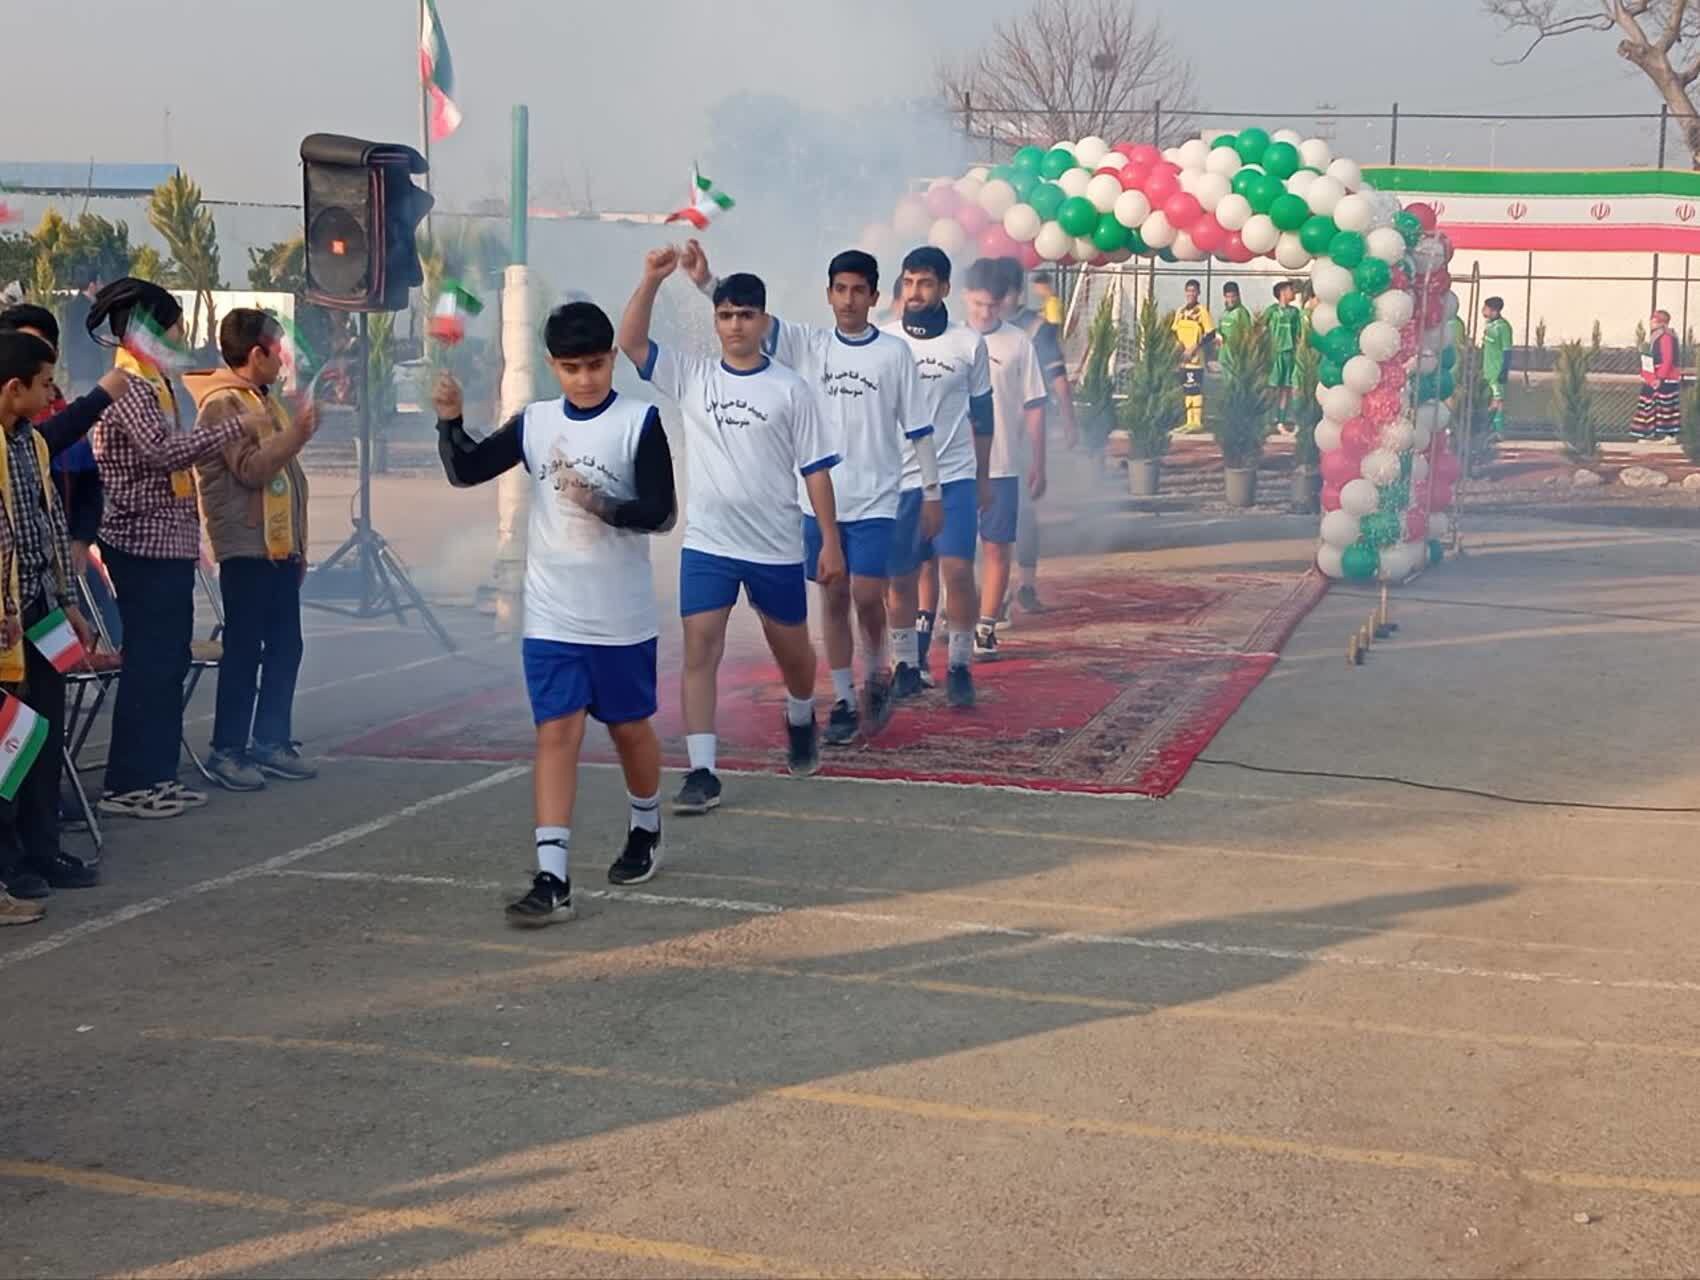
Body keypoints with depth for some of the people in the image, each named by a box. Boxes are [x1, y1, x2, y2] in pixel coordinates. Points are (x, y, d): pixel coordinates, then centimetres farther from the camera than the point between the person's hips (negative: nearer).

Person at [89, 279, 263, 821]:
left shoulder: (153, 385, 17)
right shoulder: (127, 388, -13)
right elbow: (163, 453, -26)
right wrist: (235, 426, -24)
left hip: (169, 543, 10)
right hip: (144, 544, -10)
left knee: (168, 660, 12)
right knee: (148, 662, -7)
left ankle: (156, 776, 18)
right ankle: (126, 785, -1)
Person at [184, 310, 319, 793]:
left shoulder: (266, 400, 17)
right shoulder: (222, 403, -11)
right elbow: (251, 469, -22)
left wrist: (299, 546, 19)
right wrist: (296, 435, -20)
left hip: (280, 548, 9)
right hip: (246, 549, -9)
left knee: (285, 646, 10)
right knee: (244, 650, -5)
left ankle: (270, 742, 19)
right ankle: (226, 751, 1)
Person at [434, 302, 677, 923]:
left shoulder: (639, 421, -8)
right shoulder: (534, 421, 4)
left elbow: (661, 514, -12)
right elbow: (465, 472, 4)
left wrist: (600, 504, -28)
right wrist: (451, 421, -13)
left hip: (622, 616, -2)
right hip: (551, 617, 2)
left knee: (630, 726, 14)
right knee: (556, 733, -5)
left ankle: (645, 831, 40)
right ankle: (552, 879, -8)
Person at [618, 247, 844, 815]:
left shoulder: (790, 389, -2)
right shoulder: (691, 377, 2)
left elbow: (816, 469, -1)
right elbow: (629, 342, -9)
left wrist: (831, 542, -4)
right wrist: (652, 280, -21)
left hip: (777, 548, -1)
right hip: (707, 545, 1)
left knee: (792, 652, 14)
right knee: (699, 650, -8)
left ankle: (801, 721, 45)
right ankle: (702, 774, -6)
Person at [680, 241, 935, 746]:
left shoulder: (894, 352, 0)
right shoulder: (808, 344, 3)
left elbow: (918, 429, 3)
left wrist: (932, 491, 1)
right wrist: (705, 281, -27)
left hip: (874, 499, -2)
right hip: (818, 497, 2)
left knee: (867, 595, -11)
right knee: (833, 598, 7)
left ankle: (876, 674, 17)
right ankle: (844, 701, 15)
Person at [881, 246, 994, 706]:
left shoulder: (969, 344, 3)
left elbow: (981, 415, 10)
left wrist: (983, 478, 11)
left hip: (955, 476, -1)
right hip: (897, 478, 1)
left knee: (957, 568, -12)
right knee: (901, 577, 6)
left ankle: (959, 666, 1)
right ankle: (907, 665, 21)